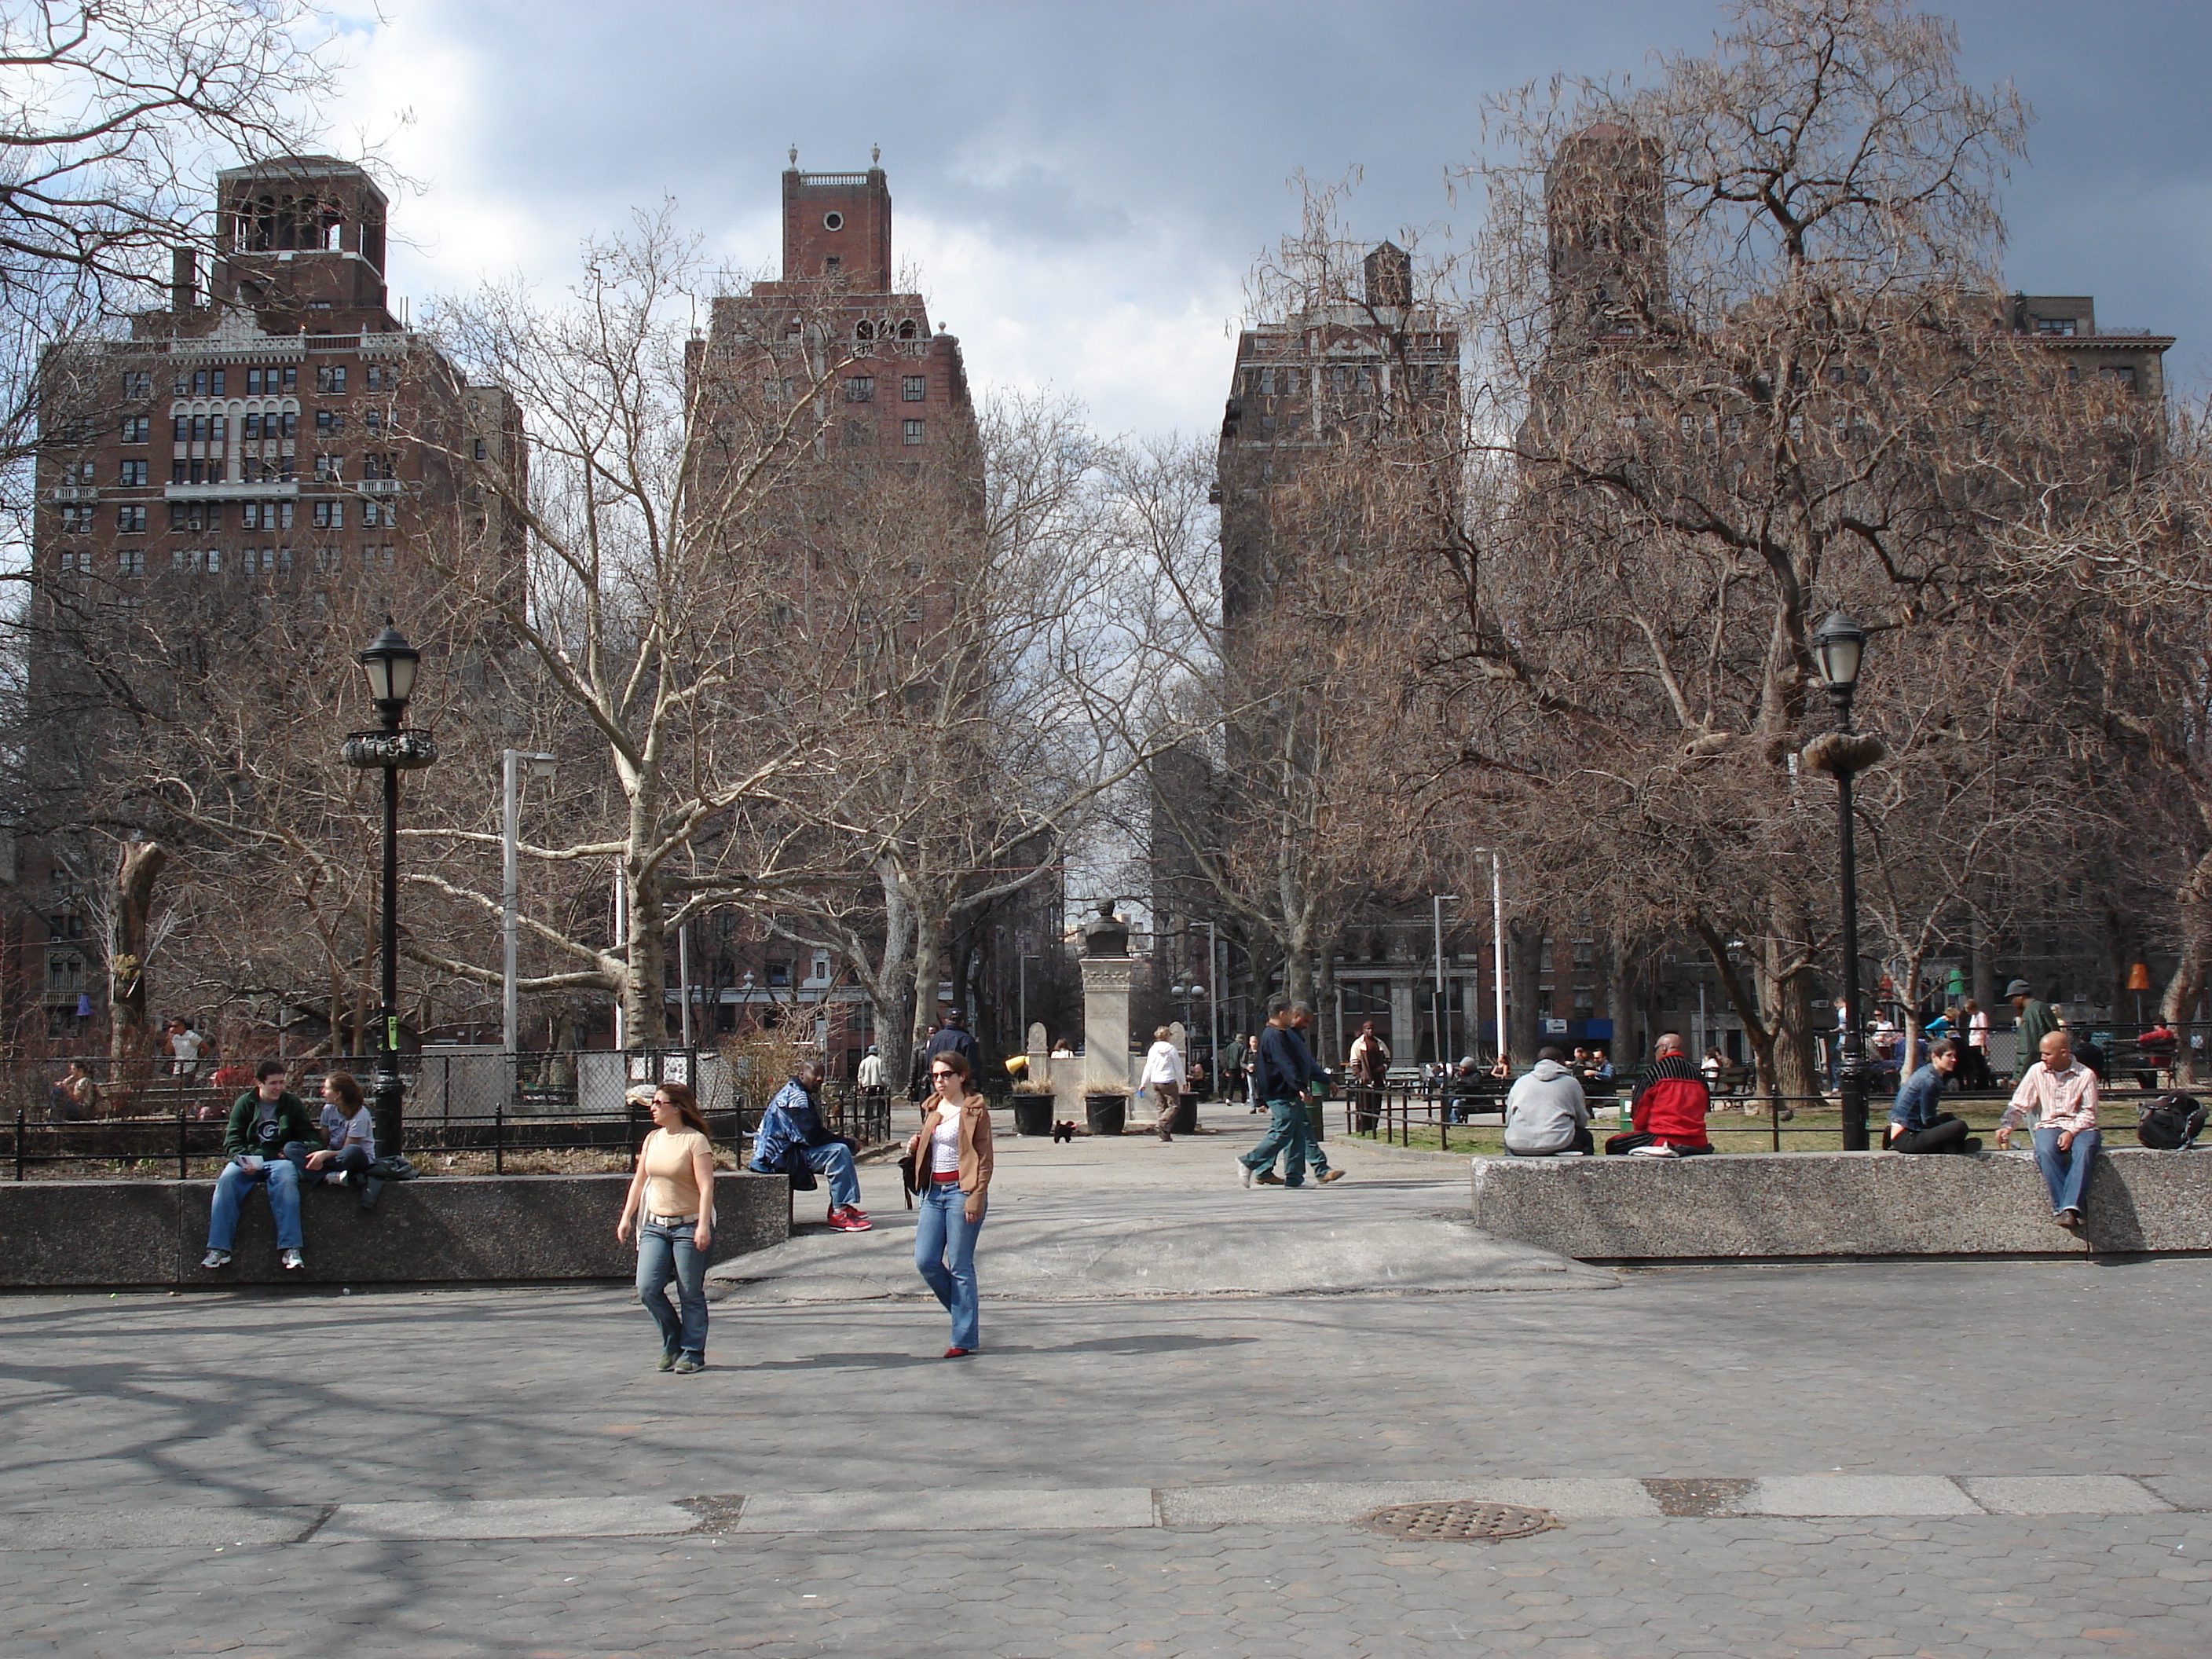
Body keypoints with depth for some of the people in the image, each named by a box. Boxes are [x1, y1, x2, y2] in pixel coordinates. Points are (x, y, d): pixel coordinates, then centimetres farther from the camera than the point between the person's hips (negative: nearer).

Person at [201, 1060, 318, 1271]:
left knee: (286, 1181, -36)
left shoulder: (293, 1103, 11)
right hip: (248, 1160, 1)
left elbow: (309, 1135, 11)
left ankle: (290, 1248, -41)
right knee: (226, 1181, -30)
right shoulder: (245, 1103, 11)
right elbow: (232, 1140, 6)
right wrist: (242, 1160, -15)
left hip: (280, 1159, -1)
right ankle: (219, 1249, -31)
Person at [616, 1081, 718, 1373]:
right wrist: (626, 1218, 14)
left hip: (689, 1226, -6)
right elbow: (639, 1181, 18)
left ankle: (692, 1353, 11)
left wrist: (703, 1225, -23)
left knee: (690, 1294, 0)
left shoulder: (695, 1141, -9)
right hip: (655, 1226, 6)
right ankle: (672, 1343, 15)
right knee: (647, 1288, -4)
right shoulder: (652, 1140, 10)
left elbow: (706, 1186, -15)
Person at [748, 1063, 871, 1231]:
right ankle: (839, 1214, -24)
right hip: (779, 1155, -11)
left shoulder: (792, 1092, 20)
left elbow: (812, 1133, 19)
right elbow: (811, 1136, -24)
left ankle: (841, 1207, 8)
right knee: (839, 1151, -23)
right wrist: (848, 1142, -13)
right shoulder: (796, 1096, -15)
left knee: (842, 1149, 16)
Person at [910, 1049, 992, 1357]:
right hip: (933, 1192, 7)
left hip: (961, 1191, -7)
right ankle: (965, 1311, 22)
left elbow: (984, 1159, -10)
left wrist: (975, 1199, -17)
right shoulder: (933, 1108, 14)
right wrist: (915, 1147, 3)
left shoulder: (975, 1110, -7)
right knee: (925, 1262, 1)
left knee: (960, 1267, -4)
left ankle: (964, 1339, 3)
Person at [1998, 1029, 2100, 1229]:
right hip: (2048, 1125, 1)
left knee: (2083, 1151, -36)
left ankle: (2069, 1208, -44)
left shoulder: (2086, 1075, 1)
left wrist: (2072, 1132, -16)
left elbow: (2089, 1114, 0)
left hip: (2079, 1127, -1)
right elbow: (2018, 1105, 9)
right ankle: (2060, 1205, -35)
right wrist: (2006, 1126, -8)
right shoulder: (2037, 1071, 7)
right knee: (2045, 1152, -34)